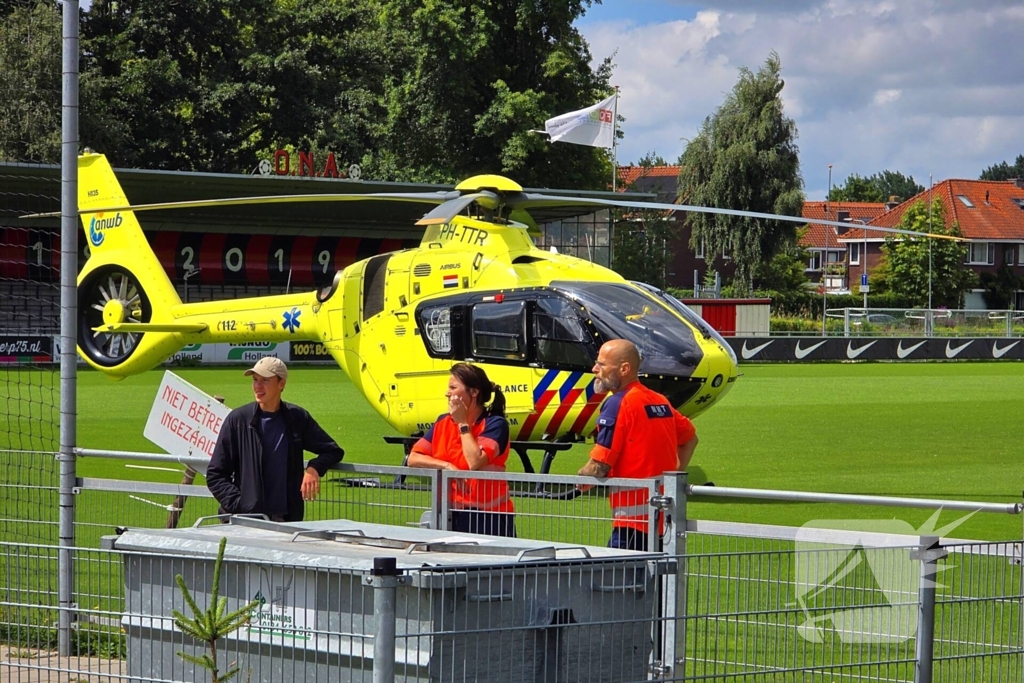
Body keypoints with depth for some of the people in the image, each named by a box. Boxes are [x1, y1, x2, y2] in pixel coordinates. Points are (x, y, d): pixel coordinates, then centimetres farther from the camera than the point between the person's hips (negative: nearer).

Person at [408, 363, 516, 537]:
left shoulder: (495, 424, -9)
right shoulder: (442, 423, 9)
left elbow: (475, 462, -22)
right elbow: (413, 458, 2)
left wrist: (463, 424, -12)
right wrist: (446, 466, -14)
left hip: (489, 516, -5)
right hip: (450, 515, 5)